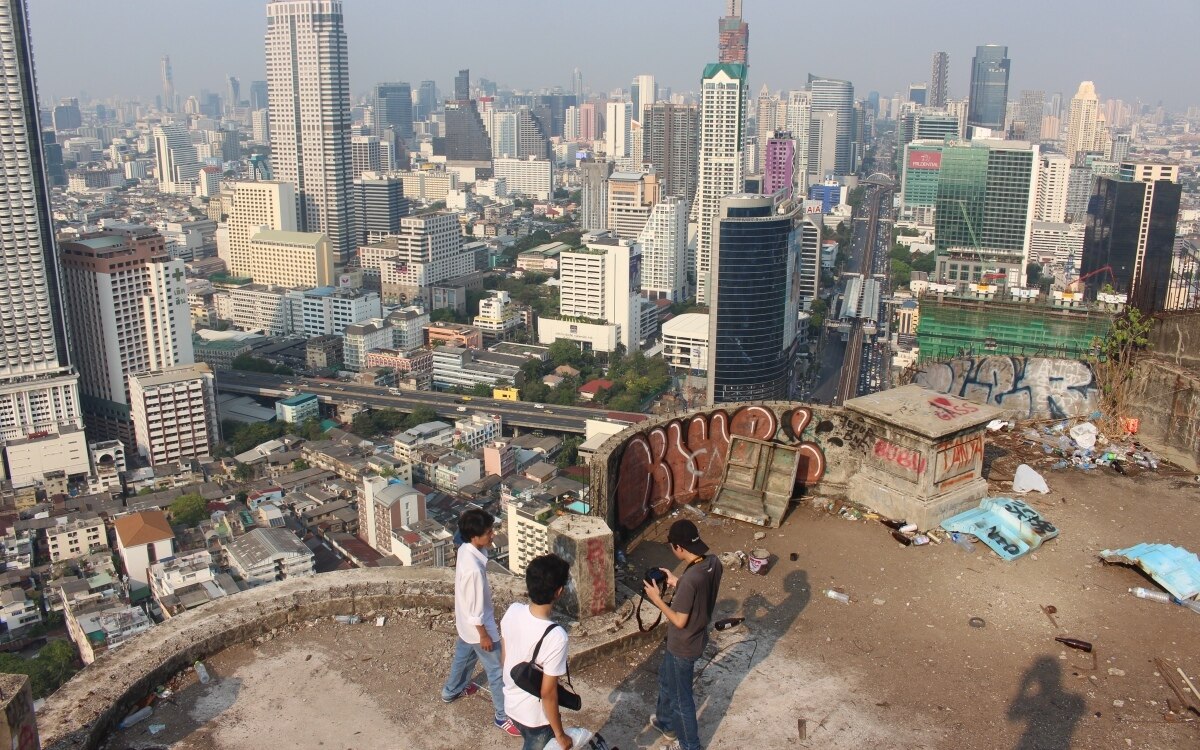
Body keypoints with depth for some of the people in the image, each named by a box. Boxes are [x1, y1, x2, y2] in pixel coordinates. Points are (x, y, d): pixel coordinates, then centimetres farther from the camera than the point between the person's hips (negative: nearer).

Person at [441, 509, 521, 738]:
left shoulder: (465, 549, -10)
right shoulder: (474, 568, -38)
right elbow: (475, 608, -27)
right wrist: (484, 635, -15)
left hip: (465, 623, 9)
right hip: (477, 626, -9)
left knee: (463, 655, 33)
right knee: (497, 670, 9)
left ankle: (451, 690, 57)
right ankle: (504, 716, 26)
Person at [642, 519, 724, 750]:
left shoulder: (690, 579, -36)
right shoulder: (714, 563, -11)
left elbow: (680, 621, -26)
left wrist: (657, 599, -16)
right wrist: (677, 583, 6)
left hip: (684, 646, -9)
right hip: (698, 637, 9)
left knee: (680, 697, 15)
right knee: (666, 678, 31)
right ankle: (666, 722, 53)